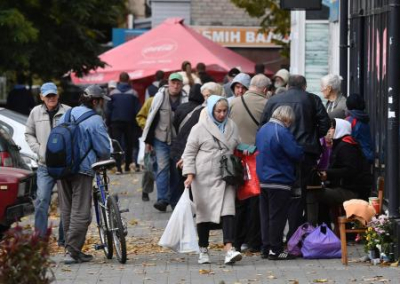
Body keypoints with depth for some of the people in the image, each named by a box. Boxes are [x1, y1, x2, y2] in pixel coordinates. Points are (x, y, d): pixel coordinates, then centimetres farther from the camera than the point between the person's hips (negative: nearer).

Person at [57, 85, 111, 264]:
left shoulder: (66, 116, 12)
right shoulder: (94, 120, -10)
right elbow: (104, 149, -9)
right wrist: (102, 161, 12)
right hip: (82, 169, -7)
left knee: (67, 210, 13)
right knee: (80, 212, -4)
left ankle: (72, 249, 18)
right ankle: (72, 252, -9)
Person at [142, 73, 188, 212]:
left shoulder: (185, 99, -3)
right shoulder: (160, 97, -2)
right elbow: (151, 118, 3)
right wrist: (148, 140, 4)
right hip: (161, 139, -1)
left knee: (176, 170, 8)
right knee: (162, 167, -10)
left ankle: (174, 200, 18)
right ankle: (162, 199, -14)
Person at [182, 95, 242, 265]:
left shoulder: (232, 127, 11)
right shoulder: (200, 128, -2)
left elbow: (237, 149, 25)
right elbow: (189, 152, -1)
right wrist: (189, 174, -10)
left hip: (225, 177, 2)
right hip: (204, 178, -2)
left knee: (228, 211, -13)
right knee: (204, 212, 7)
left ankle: (229, 250, -24)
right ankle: (203, 250, 20)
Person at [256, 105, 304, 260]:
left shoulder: (262, 130, 10)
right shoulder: (282, 132, -17)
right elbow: (296, 153, -19)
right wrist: (301, 150, 2)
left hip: (263, 181, 8)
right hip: (279, 182, -8)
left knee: (266, 216, 12)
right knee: (277, 216, -2)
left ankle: (266, 248, 15)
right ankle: (275, 250, -1)